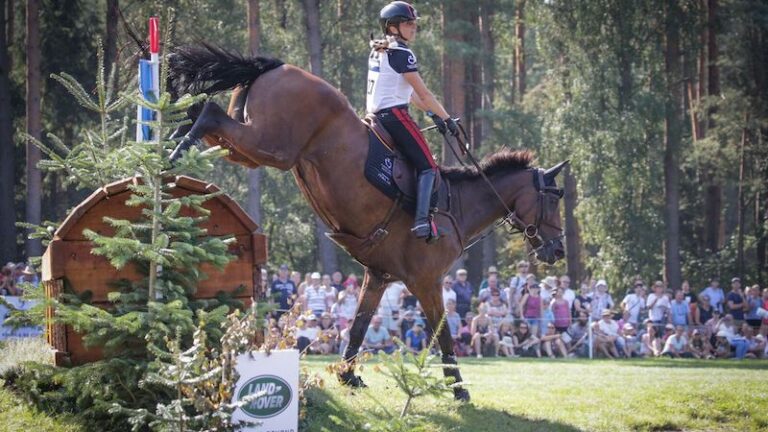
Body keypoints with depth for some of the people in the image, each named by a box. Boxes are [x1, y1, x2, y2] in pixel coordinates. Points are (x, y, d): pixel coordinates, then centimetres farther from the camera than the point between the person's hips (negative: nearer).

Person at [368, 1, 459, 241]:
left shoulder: (378, 52, 17)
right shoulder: (401, 53, -12)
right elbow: (423, 94, -12)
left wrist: (432, 113, 21)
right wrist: (446, 118, -2)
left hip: (375, 114, 10)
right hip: (394, 115, -10)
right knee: (427, 166, -10)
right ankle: (422, 220, -26)